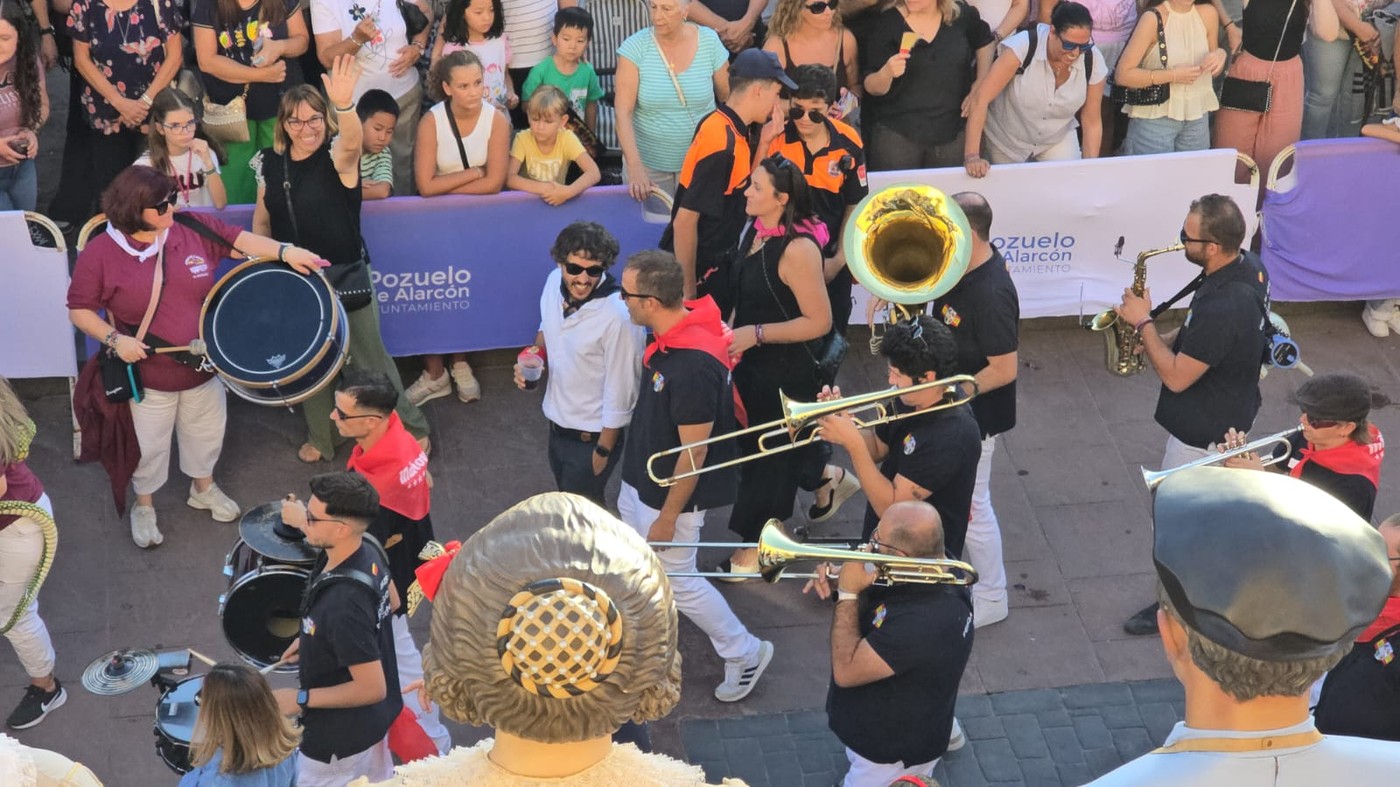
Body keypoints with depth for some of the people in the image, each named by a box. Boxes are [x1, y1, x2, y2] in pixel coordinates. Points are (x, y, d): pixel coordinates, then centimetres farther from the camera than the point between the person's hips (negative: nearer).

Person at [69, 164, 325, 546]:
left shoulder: (193, 229, -10)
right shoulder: (100, 253, -19)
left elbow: (240, 239, -3)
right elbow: (79, 310, -12)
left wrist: (285, 251, -18)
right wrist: (115, 338, -25)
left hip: (202, 365, 4)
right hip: (148, 374, -4)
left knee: (206, 434, 25)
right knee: (148, 446, 13)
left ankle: (204, 488, 52)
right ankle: (144, 505, 40)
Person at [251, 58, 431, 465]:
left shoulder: (336, 154, -16)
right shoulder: (270, 163, -1)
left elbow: (351, 141, -41)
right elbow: (262, 216, 12)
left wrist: (344, 104, -63)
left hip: (345, 276, -4)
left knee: (369, 356, 6)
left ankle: (411, 428, 25)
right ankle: (320, 437, 37)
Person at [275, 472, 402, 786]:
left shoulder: (343, 604, -39)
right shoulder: (367, 550, -13)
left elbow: (371, 688, -33)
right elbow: (390, 601, 9)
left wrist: (301, 699, -23)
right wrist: (316, 638, 9)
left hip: (340, 740, -8)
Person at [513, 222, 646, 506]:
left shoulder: (618, 316, -31)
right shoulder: (555, 282, -11)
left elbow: (620, 394, -22)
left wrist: (603, 451, -14)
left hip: (592, 436, -7)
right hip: (558, 421, 7)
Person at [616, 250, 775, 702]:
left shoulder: (693, 367, -36)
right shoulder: (673, 332, -7)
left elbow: (693, 453, -27)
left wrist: (668, 517, -17)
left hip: (670, 494, -9)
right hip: (640, 480, 9)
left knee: (677, 580, 9)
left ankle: (745, 655, 28)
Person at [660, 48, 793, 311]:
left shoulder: (733, 130, 3)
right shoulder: (721, 143, -25)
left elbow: (745, 190, 12)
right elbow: (685, 221, -26)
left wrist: (764, 142, -1)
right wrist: (688, 289, -21)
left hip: (718, 263, 10)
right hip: (698, 268, -10)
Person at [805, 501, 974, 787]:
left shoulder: (926, 622, -41)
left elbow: (846, 672, -34)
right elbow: (869, 611, 4)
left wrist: (847, 594, -28)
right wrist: (837, 587, -17)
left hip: (891, 755, -8)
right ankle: (937, 726, 40)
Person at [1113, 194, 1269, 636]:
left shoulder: (1222, 307, -39)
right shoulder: (1248, 265, -9)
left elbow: (1176, 377, -29)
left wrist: (1143, 324, -21)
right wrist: (1169, 340, -4)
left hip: (1204, 430, -9)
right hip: (1233, 408, 9)